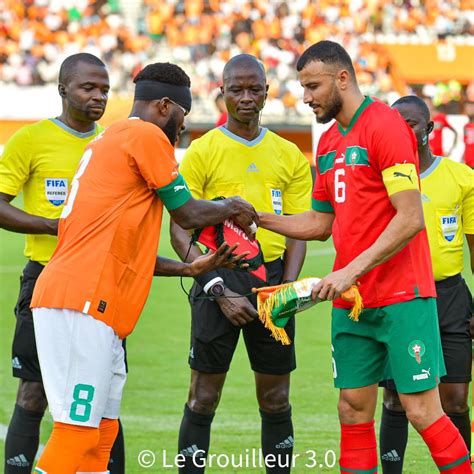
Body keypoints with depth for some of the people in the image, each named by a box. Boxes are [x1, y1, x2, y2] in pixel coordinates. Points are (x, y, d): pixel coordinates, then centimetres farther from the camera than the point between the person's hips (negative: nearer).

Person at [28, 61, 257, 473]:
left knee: (102, 431, 11)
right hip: (84, 304, -10)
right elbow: (188, 213, 3)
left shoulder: (106, 141, 25)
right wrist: (233, 207, 21)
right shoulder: (147, 136, -3)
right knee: (78, 432, -12)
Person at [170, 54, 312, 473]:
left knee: (275, 398, 6)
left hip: (272, 276, 3)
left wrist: (286, 290, -6)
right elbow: (180, 232, -3)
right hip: (220, 277, -3)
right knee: (204, 396, -4)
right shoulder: (202, 152, 1)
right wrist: (220, 291, -11)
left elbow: (298, 233, 10)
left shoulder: (290, 156, 10)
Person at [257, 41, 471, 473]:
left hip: (401, 297, -8)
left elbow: (410, 219, -18)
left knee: (422, 410, -8)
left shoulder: (385, 126, -11)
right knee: (353, 411, 5)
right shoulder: (329, 142, 15)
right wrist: (259, 218, 10)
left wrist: (352, 270, -21)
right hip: (350, 301, 8)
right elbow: (321, 224, 21)